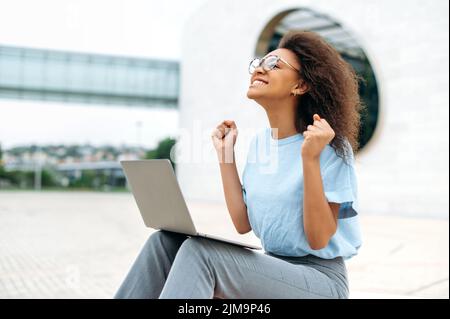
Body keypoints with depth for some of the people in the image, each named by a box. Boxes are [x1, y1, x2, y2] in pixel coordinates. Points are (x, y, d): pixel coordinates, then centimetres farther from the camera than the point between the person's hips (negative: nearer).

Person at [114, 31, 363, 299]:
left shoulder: (331, 147, -13)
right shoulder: (259, 142, 7)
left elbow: (318, 240, -17)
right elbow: (243, 224, 4)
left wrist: (310, 158, -26)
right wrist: (225, 154, 2)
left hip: (320, 278, -6)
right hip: (273, 267, 6)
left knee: (199, 252, -28)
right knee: (166, 242, -13)